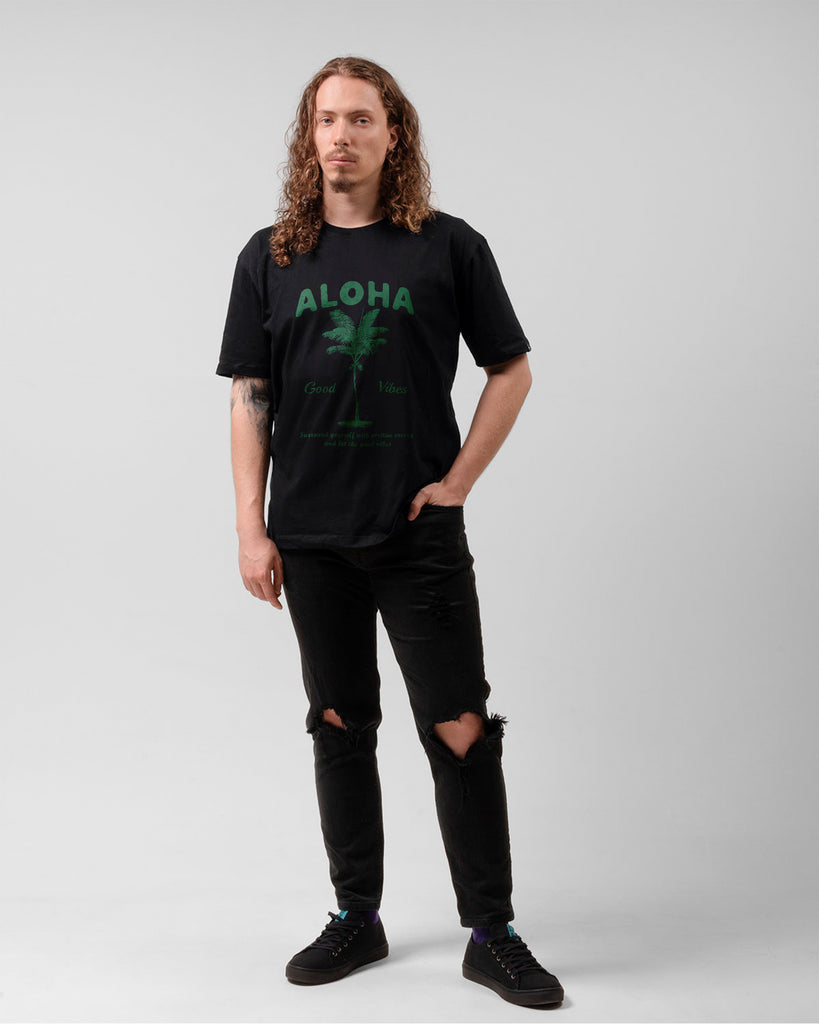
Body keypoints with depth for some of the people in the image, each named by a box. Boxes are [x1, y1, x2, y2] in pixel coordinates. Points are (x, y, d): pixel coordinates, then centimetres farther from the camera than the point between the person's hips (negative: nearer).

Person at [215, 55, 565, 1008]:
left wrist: (458, 480, -2)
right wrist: (251, 528, 0)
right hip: (312, 538, 3)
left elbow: (511, 370, 7)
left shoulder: (449, 246, 1)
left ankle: (491, 933, 14)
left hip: (421, 534, -2)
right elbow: (249, 399, 7)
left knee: (461, 730, -2)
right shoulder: (270, 257, 7)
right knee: (340, 725, 12)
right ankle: (355, 918, 27)